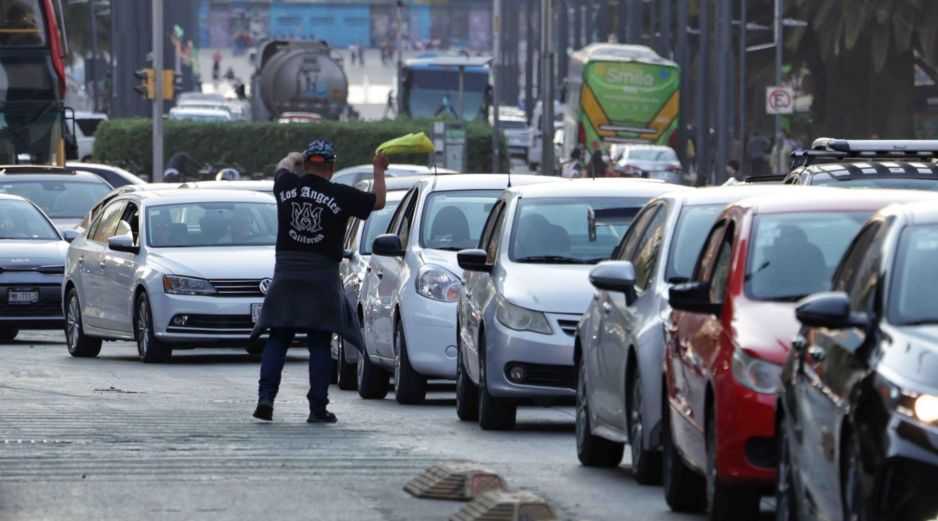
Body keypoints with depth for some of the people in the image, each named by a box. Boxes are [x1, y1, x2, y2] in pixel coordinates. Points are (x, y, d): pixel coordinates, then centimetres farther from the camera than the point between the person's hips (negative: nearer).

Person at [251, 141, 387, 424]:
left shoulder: (287, 186, 3)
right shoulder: (341, 195, -5)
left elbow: (284, 165, 28)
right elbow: (378, 201, 10)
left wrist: (294, 157, 50)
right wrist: (379, 170, 25)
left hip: (286, 275, 2)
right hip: (322, 278, -2)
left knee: (277, 340, 7)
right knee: (320, 344, 2)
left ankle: (265, 397, -7)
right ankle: (318, 408, 0)